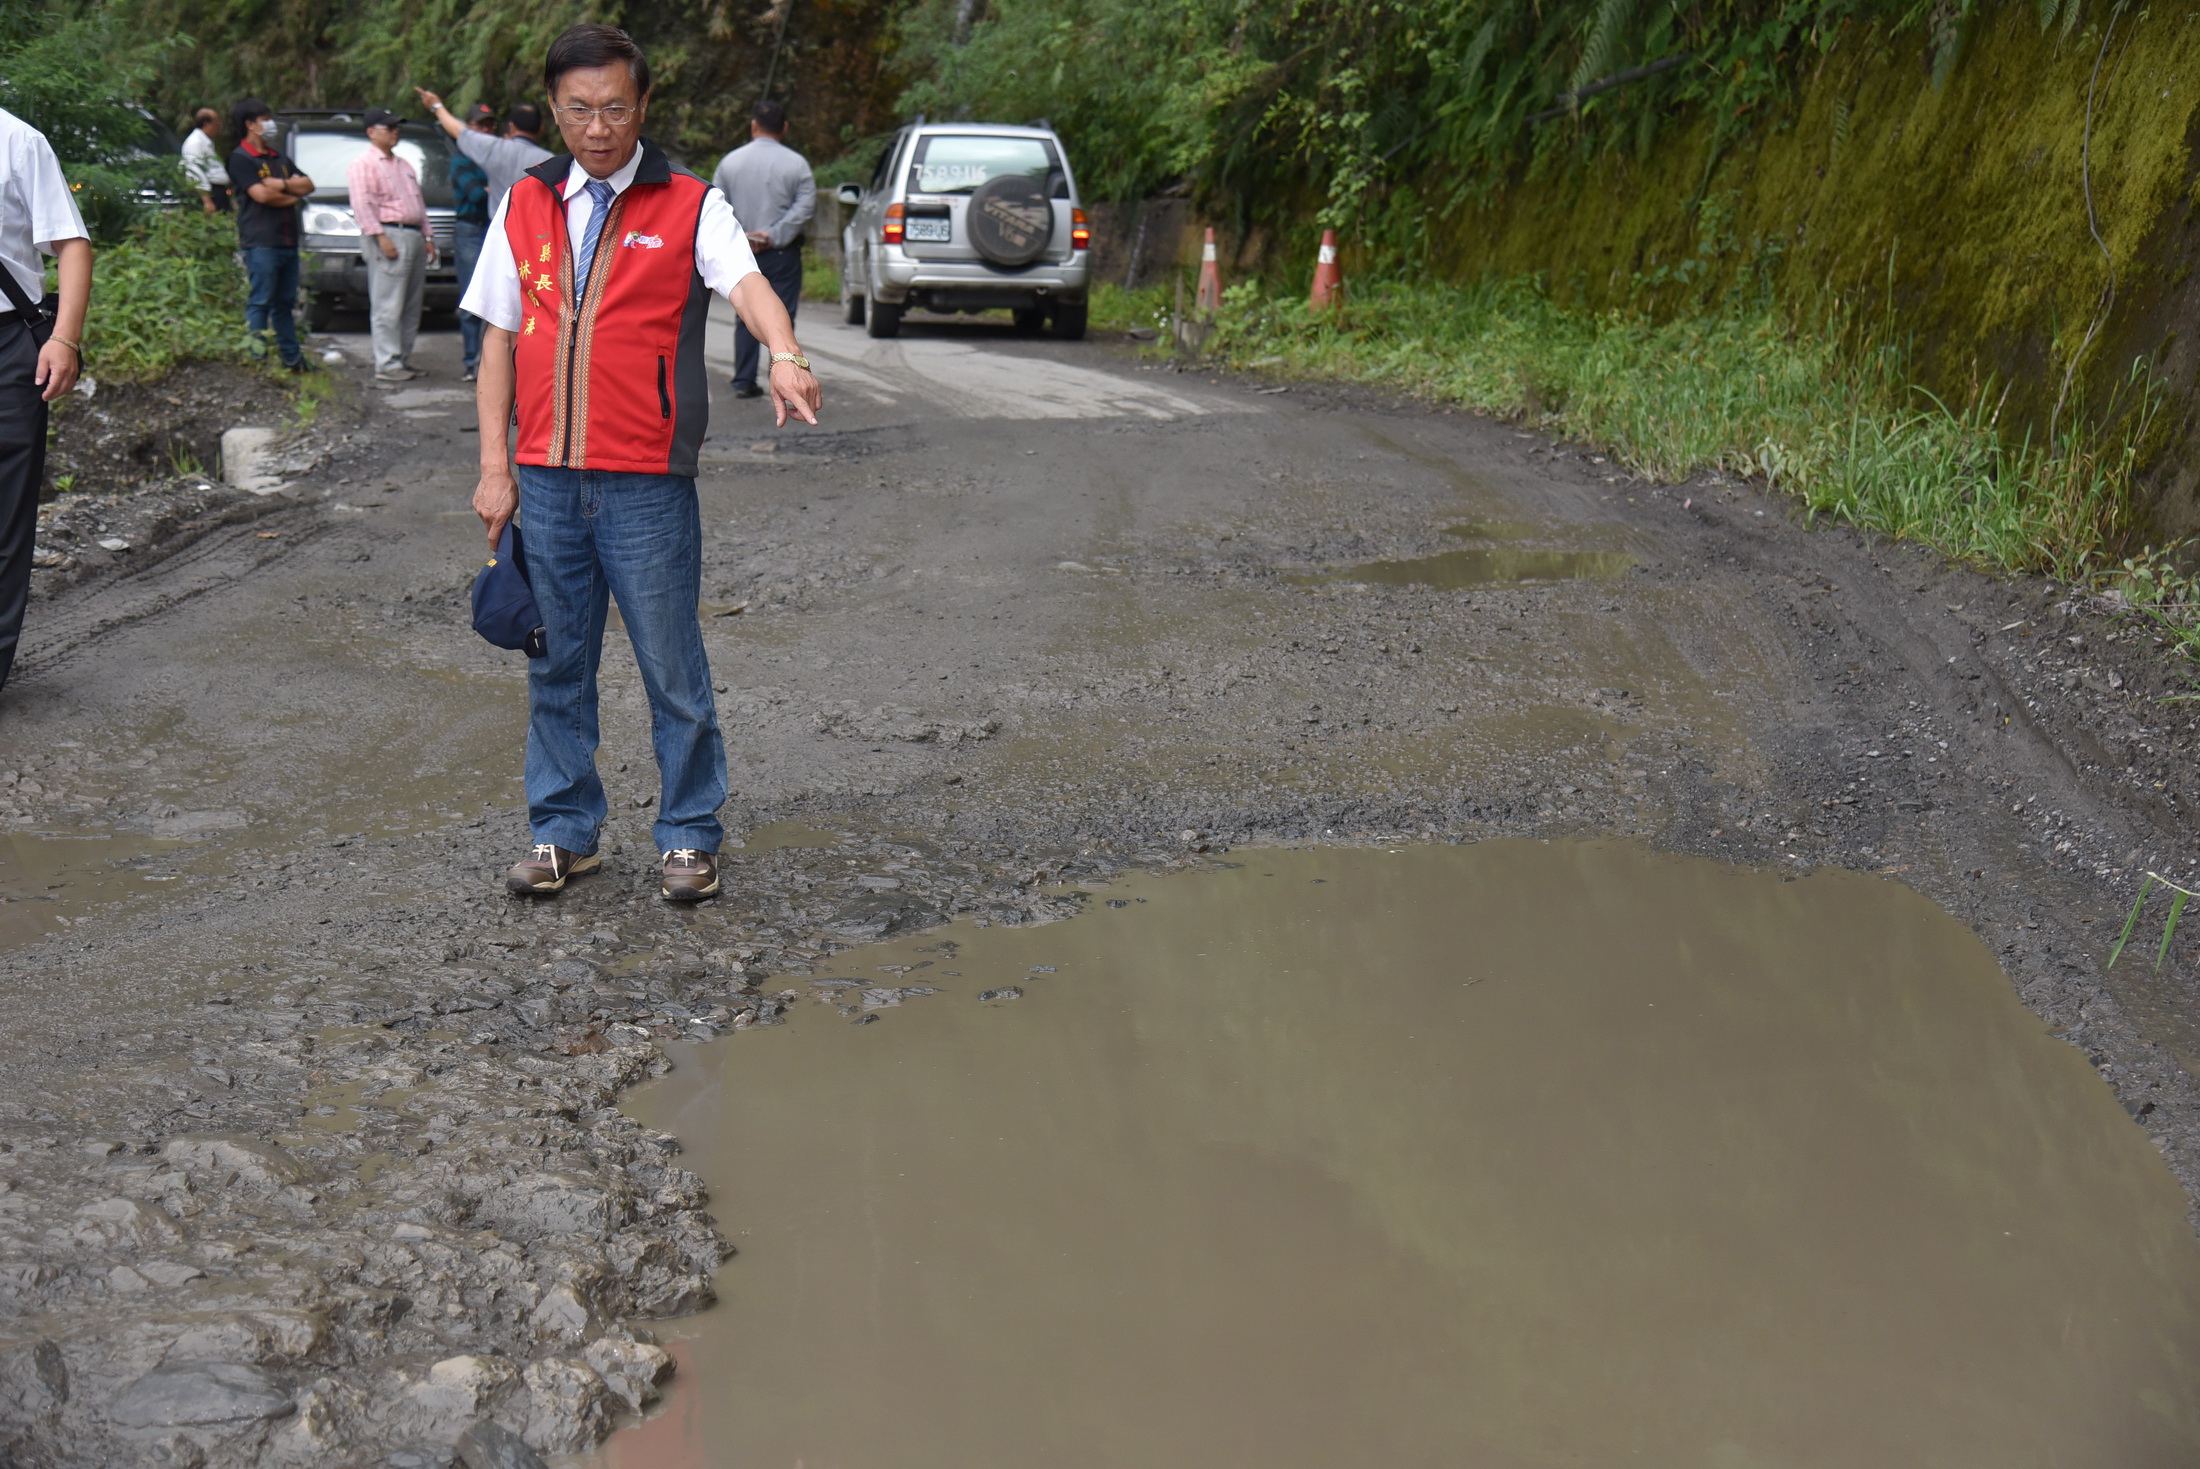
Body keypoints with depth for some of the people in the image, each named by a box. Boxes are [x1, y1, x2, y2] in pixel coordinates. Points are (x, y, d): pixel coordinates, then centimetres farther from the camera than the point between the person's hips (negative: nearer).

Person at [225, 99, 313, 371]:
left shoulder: (278, 158, 21)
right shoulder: (240, 158, -4)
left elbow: (308, 185, 12)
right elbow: (261, 194, -15)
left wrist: (282, 184, -6)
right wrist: (292, 195, 0)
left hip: (287, 242, 8)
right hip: (260, 243, -7)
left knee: (285, 303, 11)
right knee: (260, 302, -8)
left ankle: (292, 359, 16)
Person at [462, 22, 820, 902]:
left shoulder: (689, 205, 0)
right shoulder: (526, 206, 10)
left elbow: (745, 282, -19)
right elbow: (499, 339, 12)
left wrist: (784, 355, -41)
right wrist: (495, 467, 6)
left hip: (647, 483, -3)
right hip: (545, 481, 4)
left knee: (673, 667, 2)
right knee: (555, 664, 11)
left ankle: (688, 837, 15)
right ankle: (563, 832, 24)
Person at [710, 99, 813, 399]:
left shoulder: (730, 161, 4)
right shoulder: (796, 163, -5)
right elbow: (805, 206, -12)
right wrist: (774, 235, -13)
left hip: (741, 252, 3)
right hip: (783, 254, -3)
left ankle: (743, 382, 10)